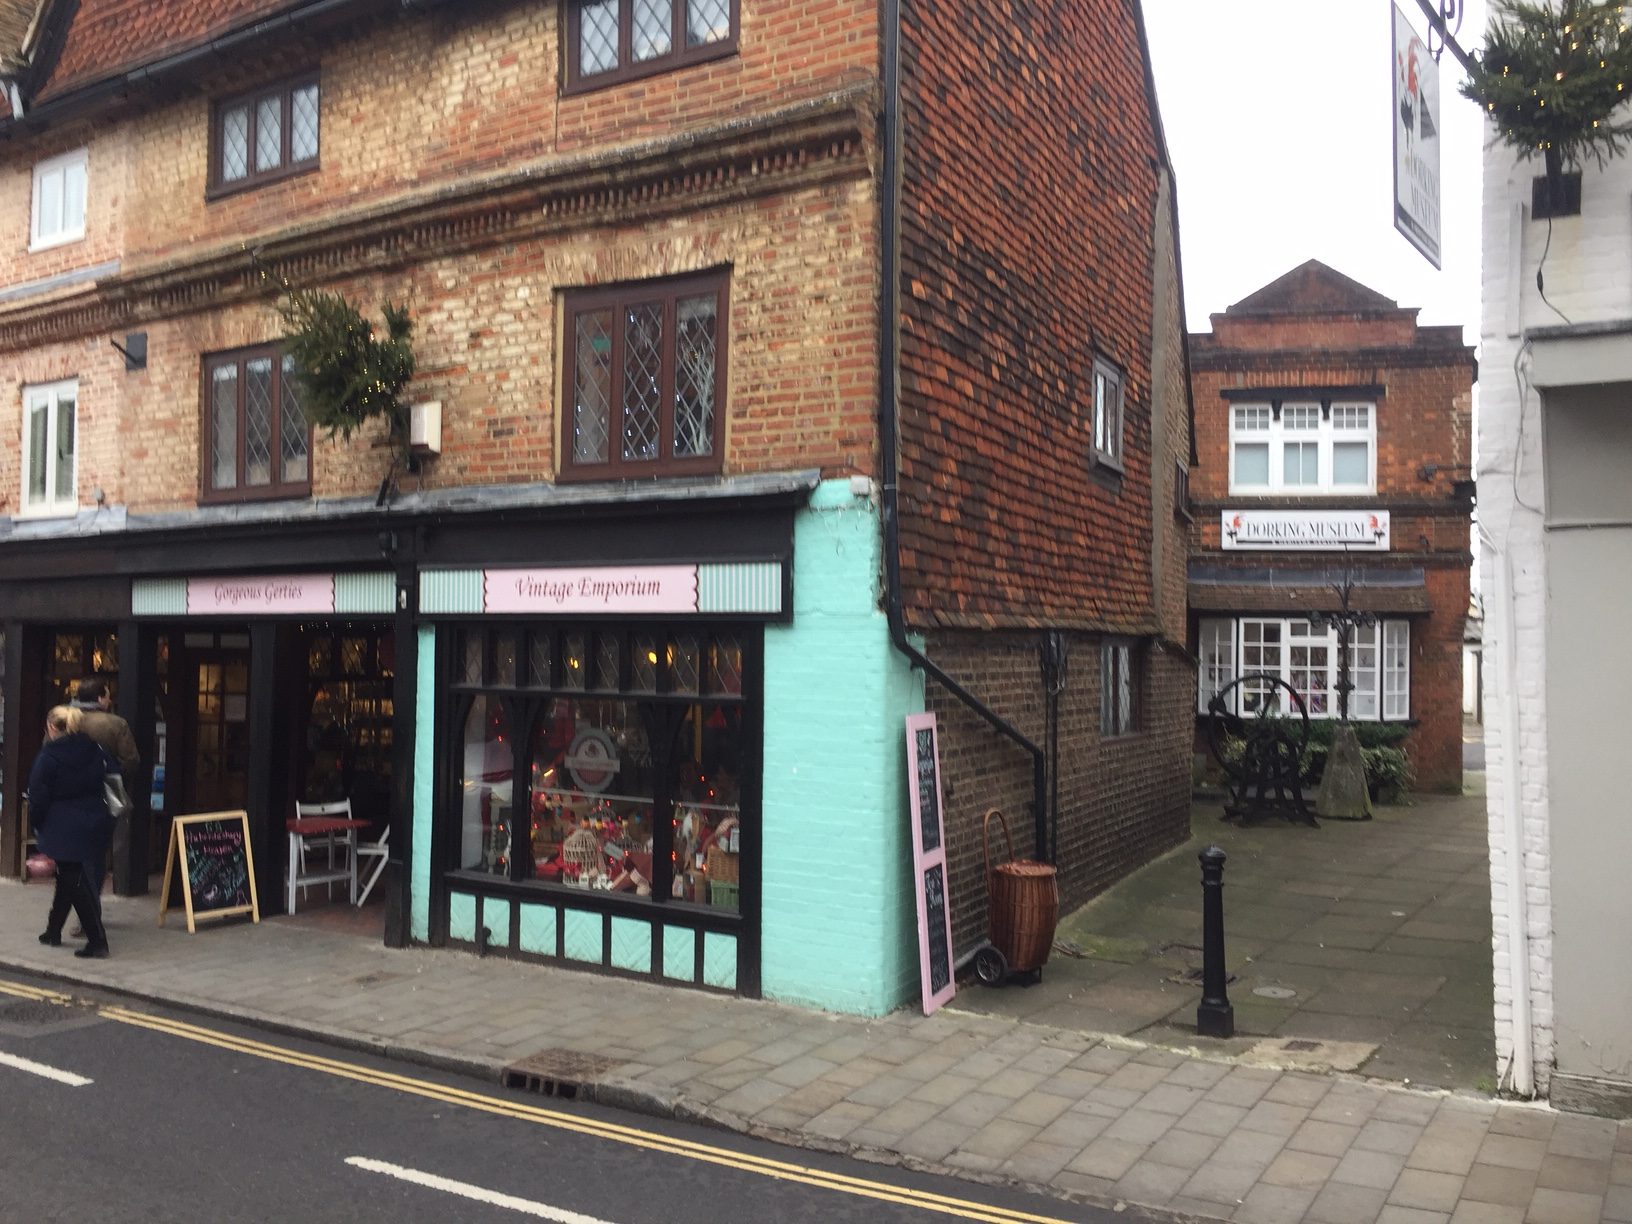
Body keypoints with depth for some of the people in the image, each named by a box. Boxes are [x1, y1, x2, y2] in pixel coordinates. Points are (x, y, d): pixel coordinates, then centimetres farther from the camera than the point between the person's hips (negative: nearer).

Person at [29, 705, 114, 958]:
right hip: (96, 821, 6)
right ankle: (53, 930, 35)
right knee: (68, 877, 22)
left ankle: (97, 941, -7)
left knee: (76, 882, -2)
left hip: (64, 828, -6)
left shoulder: (48, 757, -11)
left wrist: (37, 824, 5)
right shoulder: (96, 750, 3)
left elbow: (38, 796, -8)